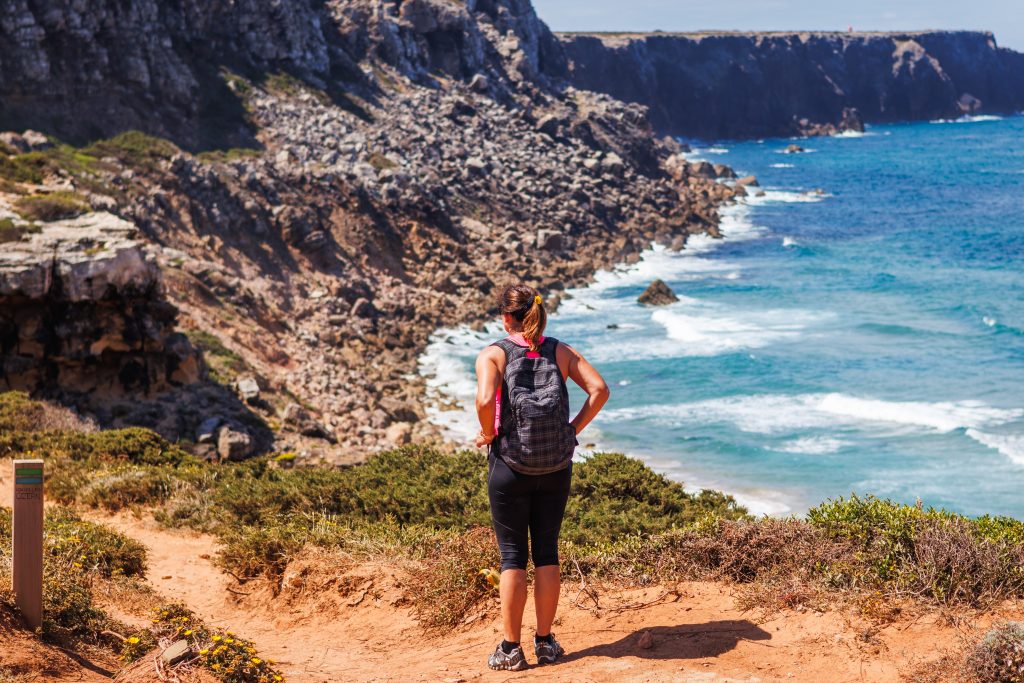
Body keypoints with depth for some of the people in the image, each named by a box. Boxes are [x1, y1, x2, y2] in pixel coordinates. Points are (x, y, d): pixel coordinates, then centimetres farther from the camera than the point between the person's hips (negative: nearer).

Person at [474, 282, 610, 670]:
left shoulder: (493, 355, -6)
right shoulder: (561, 352, 4)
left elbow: (485, 399, -24)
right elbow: (599, 390, -5)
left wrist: (487, 434, -6)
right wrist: (573, 430, 3)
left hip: (510, 467, -3)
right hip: (556, 467, 3)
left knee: (512, 556, 5)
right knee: (547, 553, 12)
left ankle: (511, 649, 10)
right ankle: (546, 642, 19)